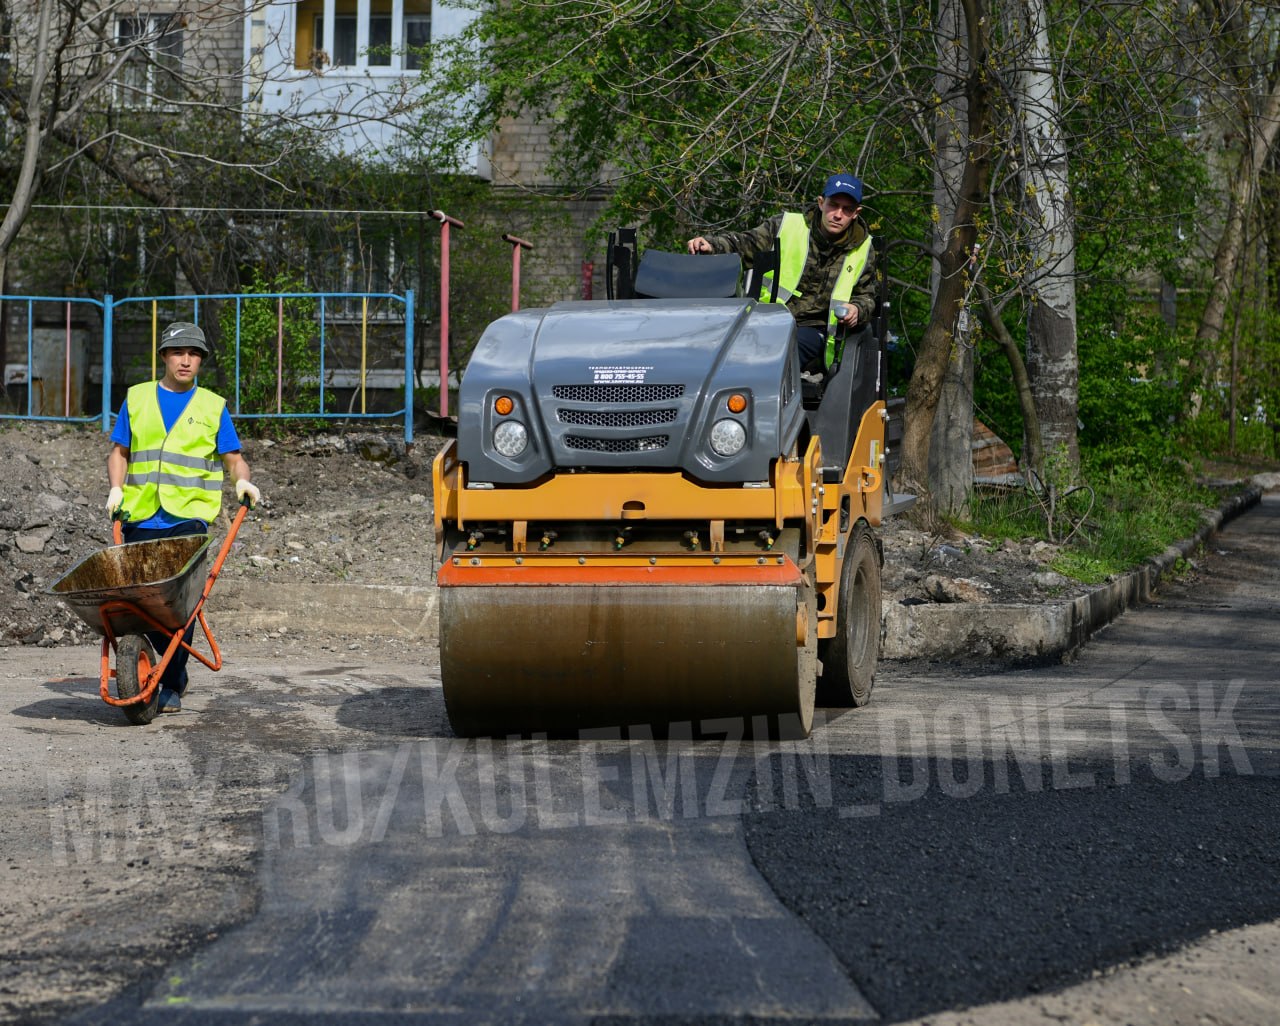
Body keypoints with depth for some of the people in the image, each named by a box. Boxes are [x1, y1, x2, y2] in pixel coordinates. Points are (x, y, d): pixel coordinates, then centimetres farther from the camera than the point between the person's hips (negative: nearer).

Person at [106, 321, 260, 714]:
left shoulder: (212, 406, 10)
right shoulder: (137, 398, 14)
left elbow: (233, 458, 9)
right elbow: (119, 451, 17)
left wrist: (242, 480, -12)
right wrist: (116, 489, 1)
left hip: (189, 516, -2)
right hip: (141, 516, 2)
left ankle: (171, 686, -3)